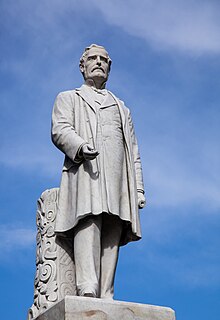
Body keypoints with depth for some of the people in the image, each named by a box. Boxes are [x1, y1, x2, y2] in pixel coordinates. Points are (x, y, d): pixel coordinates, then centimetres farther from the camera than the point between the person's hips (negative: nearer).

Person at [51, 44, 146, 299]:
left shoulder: (122, 108, 36)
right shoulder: (69, 98, 25)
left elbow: (134, 153, 27)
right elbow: (60, 130, 3)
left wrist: (139, 188, 12)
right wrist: (81, 145, -19)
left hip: (119, 176, 4)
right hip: (86, 168, -4)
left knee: (112, 233, -10)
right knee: (89, 221, -26)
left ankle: (106, 296, -17)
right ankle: (86, 288, -37)